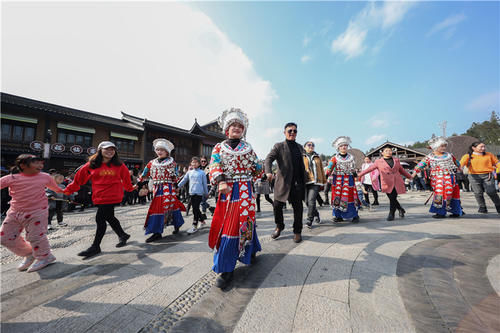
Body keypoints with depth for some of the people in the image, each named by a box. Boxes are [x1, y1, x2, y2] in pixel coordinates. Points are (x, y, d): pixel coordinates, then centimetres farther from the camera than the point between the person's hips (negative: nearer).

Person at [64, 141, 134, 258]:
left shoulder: (119, 165, 1)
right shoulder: (91, 164, 4)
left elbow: (126, 178, 13)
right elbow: (80, 177, 10)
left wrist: (130, 188, 24)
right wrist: (68, 190, 15)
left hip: (112, 196, -3)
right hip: (99, 197, 3)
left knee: (100, 218, -4)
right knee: (109, 217, 14)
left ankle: (95, 247, 10)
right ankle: (123, 235, 33)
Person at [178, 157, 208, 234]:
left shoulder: (202, 172, -1)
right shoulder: (189, 172, 10)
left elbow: (204, 183, 3)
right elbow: (183, 180, 12)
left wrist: (206, 193, 7)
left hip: (199, 193, -5)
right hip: (191, 193, 5)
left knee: (195, 209, -7)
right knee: (195, 209, 13)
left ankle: (195, 226, 2)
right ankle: (202, 220, 33)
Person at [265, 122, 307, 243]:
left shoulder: (300, 147, 18)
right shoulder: (279, 146, 4)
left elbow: (302, 165, 20)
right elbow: (268, 159, -10)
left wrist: (304, 180, 12)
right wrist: (269, 172, -28)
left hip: (298, 183, 3)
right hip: (283, 182, -3)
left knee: (298, 208, 7)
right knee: (277, 206, 1)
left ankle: (297, 232, 25)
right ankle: (279, 226, 29)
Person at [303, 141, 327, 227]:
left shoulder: (317, 157, 19)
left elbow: (321, 170, 22)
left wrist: (324, 181, 21)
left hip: (316, 181, 0)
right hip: (305, 181, 0)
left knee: (311, 200, -13)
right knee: (307, 201, 4)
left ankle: (309, 220, -3)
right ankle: (316, 214, 30)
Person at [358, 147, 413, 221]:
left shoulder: (396, 160, 13)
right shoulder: (378, 162, 3)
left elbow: (402, 170, 26)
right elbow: (369, 169, -5)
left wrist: (410, 177, 31)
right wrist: (359, 175, -17)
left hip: (397, 183, 2)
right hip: (387, 184, -1)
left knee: (393, 199, -7)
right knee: (392, 199, 1)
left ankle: (391, 214, 10)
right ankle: (401, 209, 30)